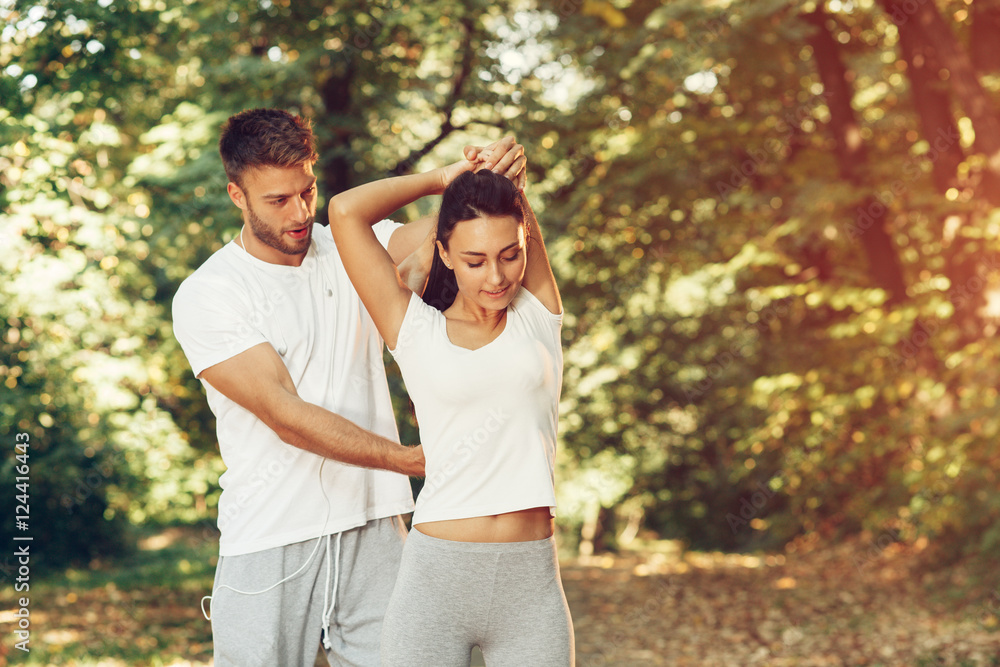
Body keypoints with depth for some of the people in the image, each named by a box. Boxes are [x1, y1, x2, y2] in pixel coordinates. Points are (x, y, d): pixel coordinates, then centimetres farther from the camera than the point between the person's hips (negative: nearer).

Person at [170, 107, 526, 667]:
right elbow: (288, 416, -14)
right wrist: (420, 460, -19)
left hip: (375, 530, 3)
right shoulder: (205, 297, -7)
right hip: (271, 542, -3)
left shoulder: (352, 250, 8)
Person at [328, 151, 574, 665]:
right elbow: (346, 212, -1)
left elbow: (516, 208, 7)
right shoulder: (417, 331, 4)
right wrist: (444, 179, 10)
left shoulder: (539, 315, 8)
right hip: (435, 582, -1)